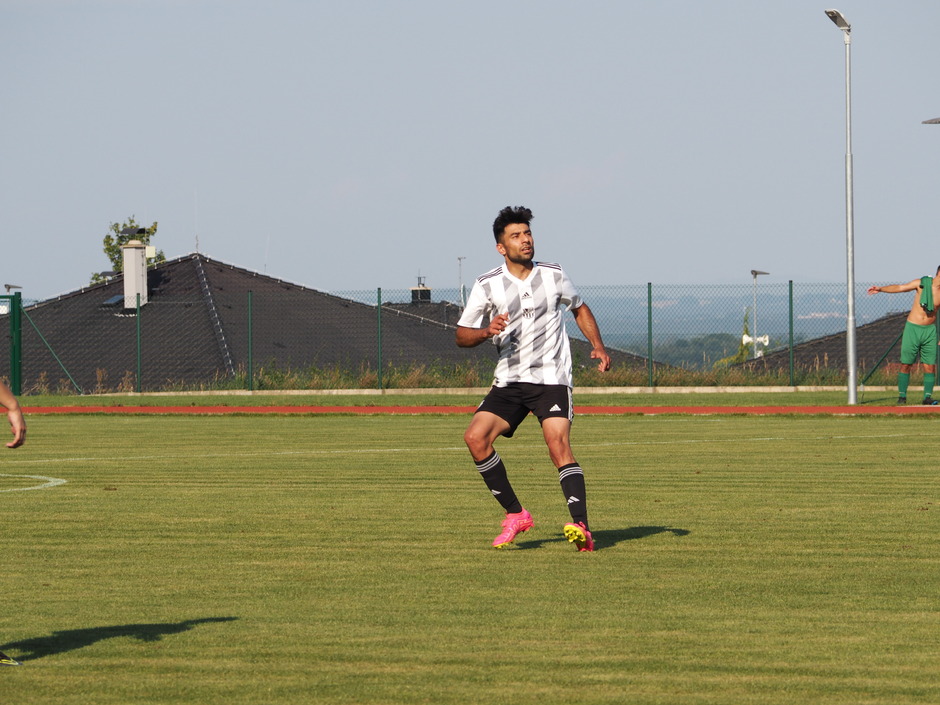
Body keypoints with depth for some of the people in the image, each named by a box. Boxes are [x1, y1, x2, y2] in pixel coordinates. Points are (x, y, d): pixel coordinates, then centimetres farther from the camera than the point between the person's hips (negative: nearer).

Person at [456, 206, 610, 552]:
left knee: (558, 445, -22)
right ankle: (515, 514, -2)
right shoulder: (487, 285, 0)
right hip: (509, 382, 2)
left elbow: (580, 309, 22)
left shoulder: (553, 275, 4)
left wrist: (597, 345, 7)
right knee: (476, 437, -15)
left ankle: (581, 527, -29)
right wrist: (486, 332, -20)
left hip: (552, 380, -2)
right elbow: (461, 335, 2)